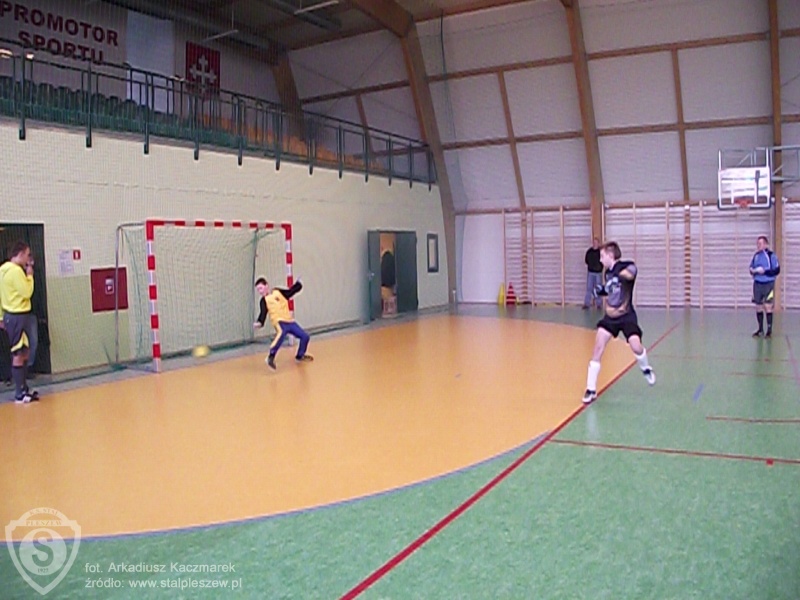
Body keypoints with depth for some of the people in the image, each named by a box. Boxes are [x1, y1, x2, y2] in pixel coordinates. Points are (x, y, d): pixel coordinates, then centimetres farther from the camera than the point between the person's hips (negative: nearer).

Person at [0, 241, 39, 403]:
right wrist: (30, 275, -5)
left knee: (22, 354, 16)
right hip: (18, 316, -10)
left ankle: (23, 389, 24)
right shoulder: (16, 270, -18)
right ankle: (20, 394, 0)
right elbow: (27, 292, -17)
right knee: (19, 355, -5)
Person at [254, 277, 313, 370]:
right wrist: (259, 322, -29)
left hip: (289, 321, 5)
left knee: (305, 336, 9)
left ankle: (300, 355, 32)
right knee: (281, 333, -39)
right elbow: (263, 313, -13)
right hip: (279, 321, -5)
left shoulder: (278, 292, 9)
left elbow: (291, 291, 20)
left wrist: (298, 284, 9)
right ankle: (271, 357, -41)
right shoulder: (264, 300, 0)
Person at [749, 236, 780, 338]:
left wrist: (764, 271, -20)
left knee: (768, 307, -6)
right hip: (757, 284, 5)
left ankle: (769, 330, 2)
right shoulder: (756, 255, 8)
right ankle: (760, 329, 19)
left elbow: (777, 270, -11)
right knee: (758, 307, 8)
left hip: (768, 284, -5)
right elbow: (751, 267, 17)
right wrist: (753, 270, -5)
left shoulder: (771, 255, -9)